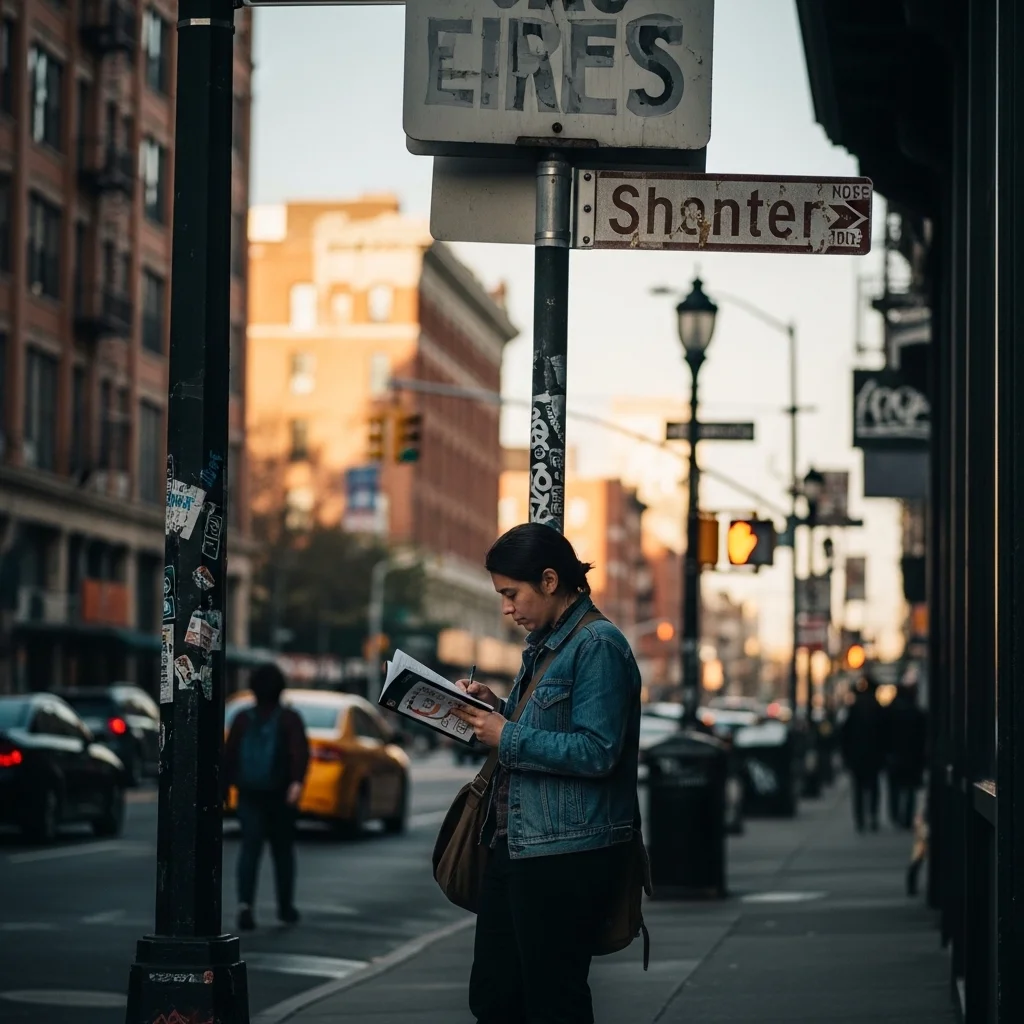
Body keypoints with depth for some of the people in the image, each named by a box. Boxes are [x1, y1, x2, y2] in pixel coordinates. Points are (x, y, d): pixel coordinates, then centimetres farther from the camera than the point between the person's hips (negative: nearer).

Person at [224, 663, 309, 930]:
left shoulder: (243, 719, 7)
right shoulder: (289, 719, 0)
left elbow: (229, 755, 7)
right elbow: (300, 751, -16)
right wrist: (297, 781, -26)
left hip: (249, 795, 1)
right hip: (279, 795, -1)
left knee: (250, 848, -6)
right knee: (282, 850, 13)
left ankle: (245, 903, -25)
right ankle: (285, 907, 21)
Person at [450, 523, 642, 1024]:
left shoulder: (598, 645, -13)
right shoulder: (543, 644, 16)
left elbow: (595, 752, -21)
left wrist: (507, 736, -16)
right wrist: (495, 707, 8)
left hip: (566, 852, -10)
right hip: (514, 842, 10)